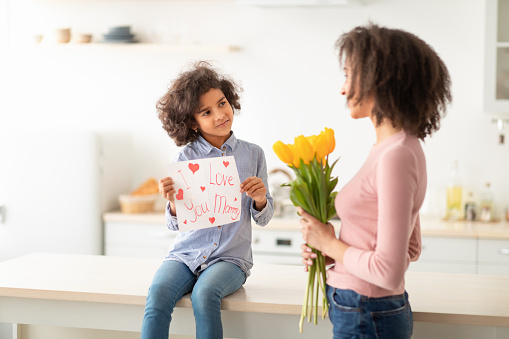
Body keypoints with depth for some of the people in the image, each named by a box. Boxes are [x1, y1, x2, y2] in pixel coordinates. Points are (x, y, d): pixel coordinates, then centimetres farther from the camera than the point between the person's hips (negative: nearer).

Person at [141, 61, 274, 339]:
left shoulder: (253, 154, 4)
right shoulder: (185, 158, 1)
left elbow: (263, 219, 8)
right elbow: (175, 224, 0)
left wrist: (260, 199, -14)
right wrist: (173, 201, -21)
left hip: (230, 257, -1)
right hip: (186, 254, 1)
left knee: (204, 295, -32)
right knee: (158, 294, -28)